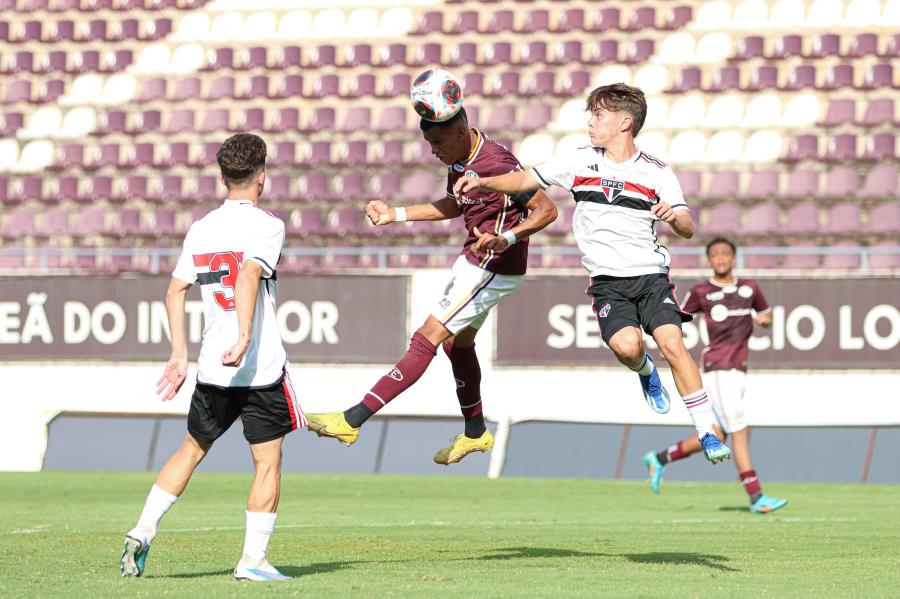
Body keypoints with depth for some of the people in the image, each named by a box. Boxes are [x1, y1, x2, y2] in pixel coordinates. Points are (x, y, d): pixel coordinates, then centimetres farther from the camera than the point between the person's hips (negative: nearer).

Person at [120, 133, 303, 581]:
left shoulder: (201, 229, 10)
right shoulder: (267, 225, -7)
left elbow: (175, 291, 9)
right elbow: (249, 276, -22)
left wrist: (179, 355, 15)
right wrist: (245, 338, -28)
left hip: (213, 368, 5)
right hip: (262, 367, -5)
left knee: (191, 450, 20)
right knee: (268, 462, 4)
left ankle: (143, 531, 10)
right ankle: (253, 559, 0)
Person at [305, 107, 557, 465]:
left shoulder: (497, 163, -25)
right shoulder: (459, 160, 2)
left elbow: (547, 210, -23)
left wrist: (506, 238, -38)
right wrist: (395, 215, 16)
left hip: (494, 268, -10)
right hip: (474, 261, 10)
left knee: (426, 340, -12)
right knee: (457, 342, 23)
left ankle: (353, 421, -14)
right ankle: (475, 434, 40)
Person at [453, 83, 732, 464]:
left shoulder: (656, 172, -1)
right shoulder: (581, 161, 6)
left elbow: (687, 230, -7)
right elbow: (525, 180, 9)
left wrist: (673, 215, -30)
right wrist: (481, 183, -6)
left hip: (651, 274, -1)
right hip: (607, 280, 1)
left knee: (672, 344, -20)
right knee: (626, 345, -24)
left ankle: (708, 434, -11)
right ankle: (646, 373, 15)